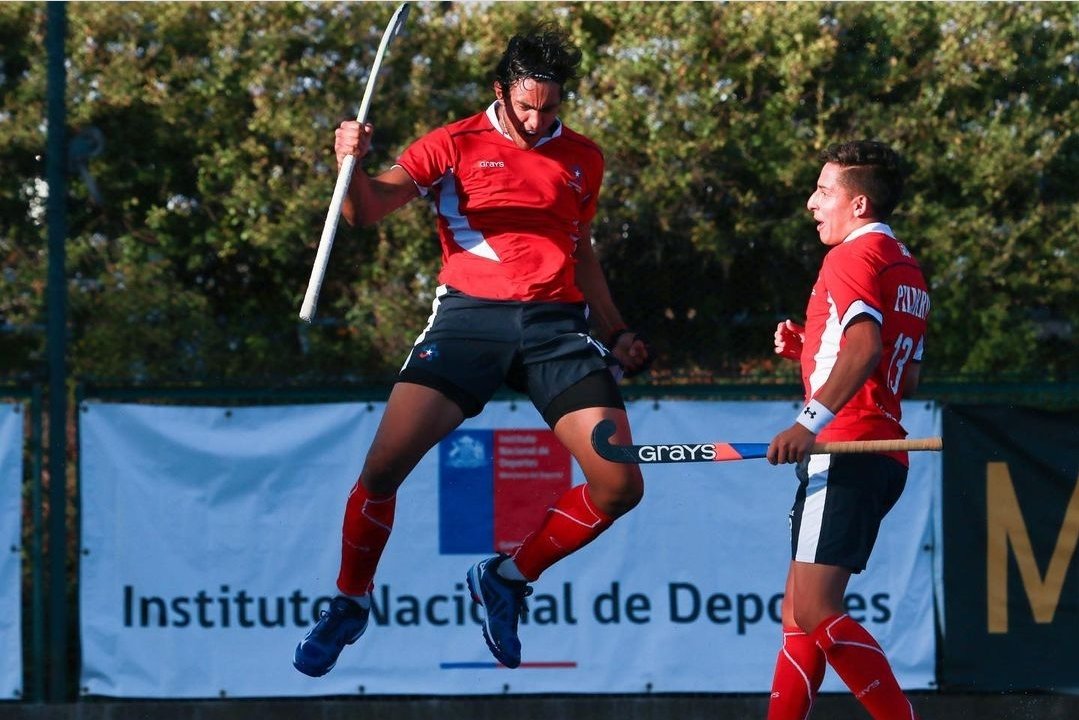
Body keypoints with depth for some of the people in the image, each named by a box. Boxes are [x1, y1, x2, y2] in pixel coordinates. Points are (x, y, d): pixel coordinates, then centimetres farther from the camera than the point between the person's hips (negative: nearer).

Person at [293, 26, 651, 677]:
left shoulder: (584, 159, 17)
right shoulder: (456, 146, 5)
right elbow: (367, 210, -6)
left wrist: (616, 333, 25)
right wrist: (353, 164, -26)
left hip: (559, 323, 3)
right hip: (469, 316, -3)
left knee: (620, 486, -8)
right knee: (385, 466, -16)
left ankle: (506, 581, 13)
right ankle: (350, 605, 8)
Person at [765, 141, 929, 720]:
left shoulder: (854, 256, -8)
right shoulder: (908, 270, 22)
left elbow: (866, 346, -25)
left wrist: (812, 421, -34)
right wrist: (808, 348, 23)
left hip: (845, 451, -10)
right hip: (883, 452, 10)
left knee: (816, 613, -16)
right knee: (799, 612, 11)